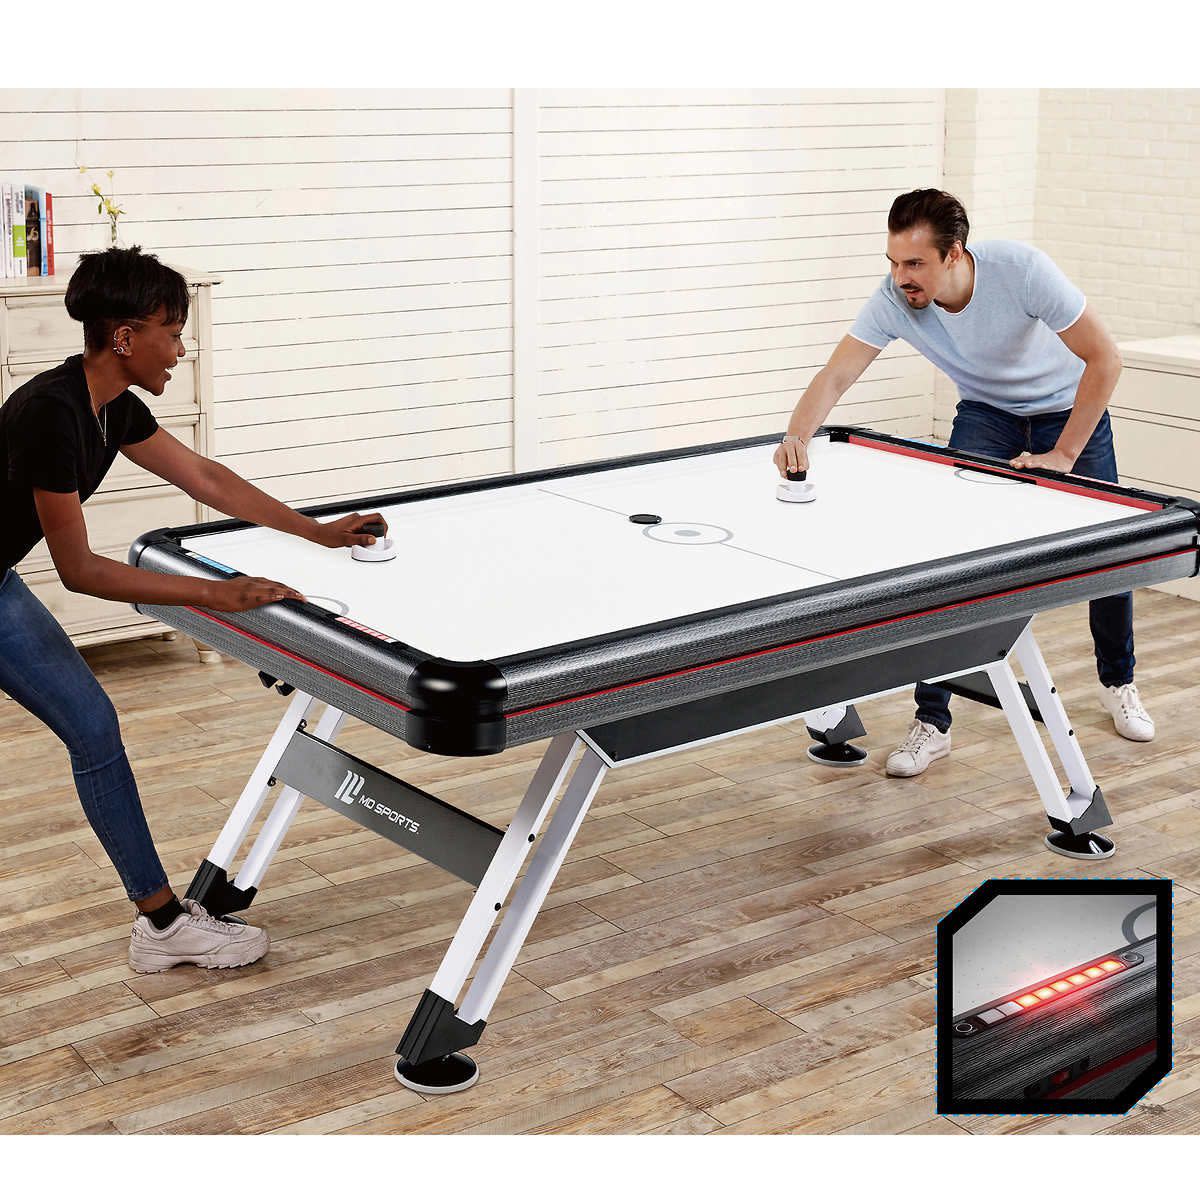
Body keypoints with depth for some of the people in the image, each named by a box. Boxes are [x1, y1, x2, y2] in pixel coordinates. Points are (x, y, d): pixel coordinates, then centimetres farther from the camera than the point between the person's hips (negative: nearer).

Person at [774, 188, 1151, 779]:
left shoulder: (1022, 270, -35)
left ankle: (1118, 683, 32)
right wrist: (797, 435, -48)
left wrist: (1062, 455, -27)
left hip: (1069, 409, -1)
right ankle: (932, 722, -11)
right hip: (986, 413, 2)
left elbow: (1104, 359, -28)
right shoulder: (893, 298, -27)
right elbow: (836, 376, -27)